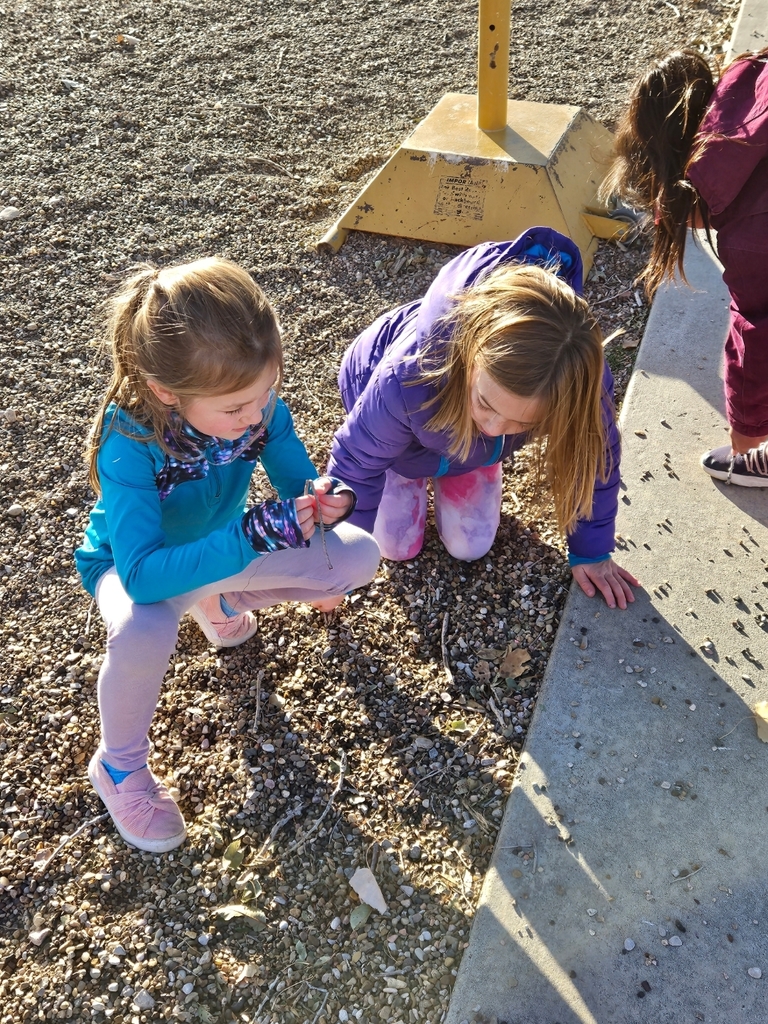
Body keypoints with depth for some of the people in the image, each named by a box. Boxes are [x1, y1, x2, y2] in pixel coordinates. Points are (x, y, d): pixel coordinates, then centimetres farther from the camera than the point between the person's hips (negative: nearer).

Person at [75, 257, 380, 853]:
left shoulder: (259, 402, -25)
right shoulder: (129, 442, -36)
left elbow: (296, 483, -13)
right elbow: (144, 574, -43)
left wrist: (325, 501, -37)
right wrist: (252, 536, -51)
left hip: (226, 546, 5)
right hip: (134, 563, -4)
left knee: (360, 557, -9)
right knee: (145, 631, -40)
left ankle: (219, 602, 14)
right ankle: (118, 766, -6)